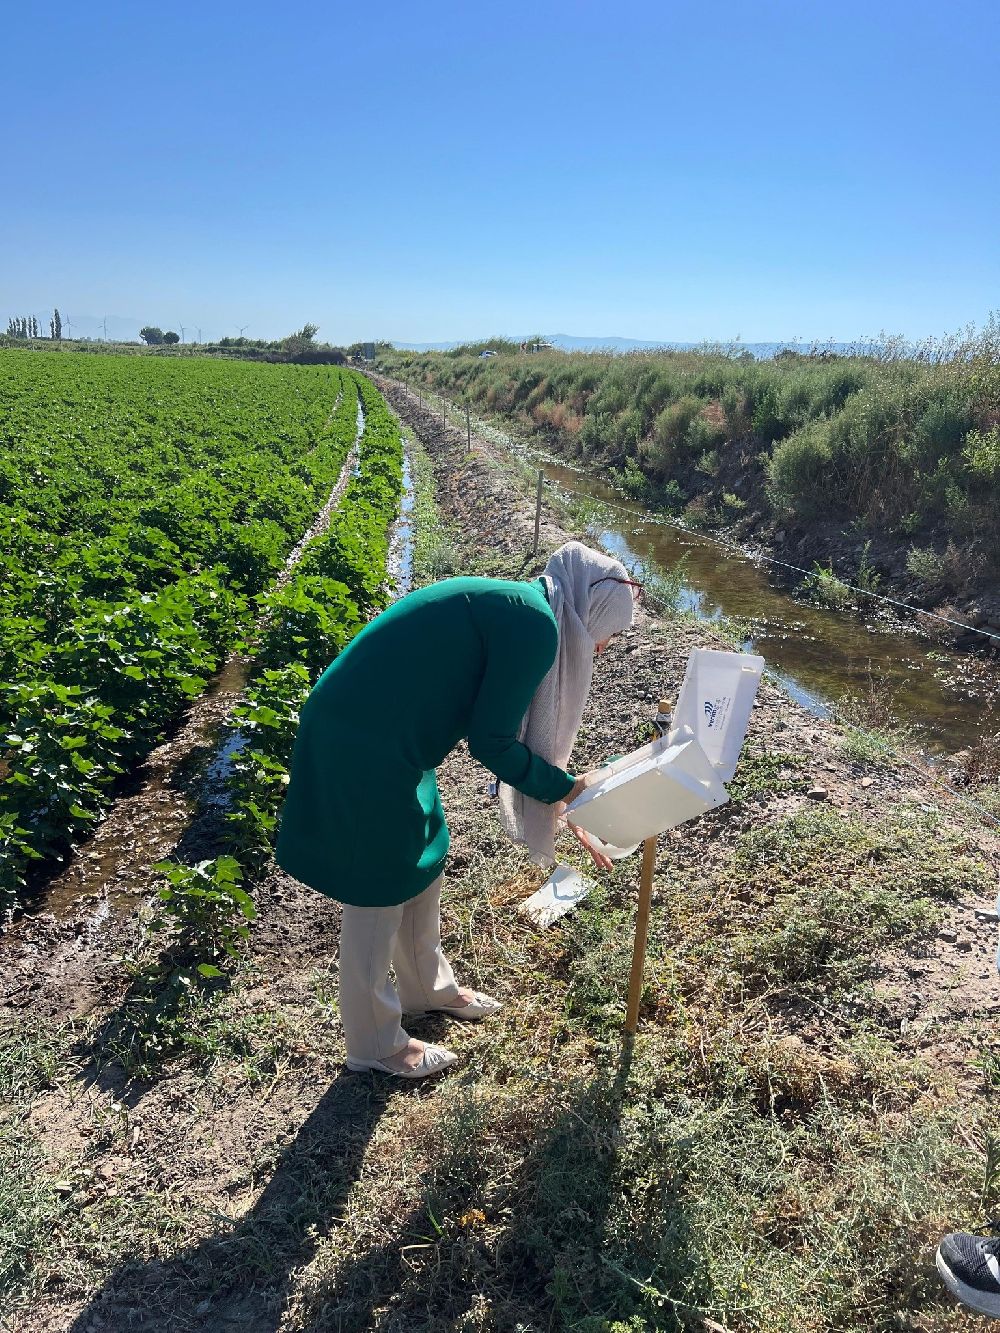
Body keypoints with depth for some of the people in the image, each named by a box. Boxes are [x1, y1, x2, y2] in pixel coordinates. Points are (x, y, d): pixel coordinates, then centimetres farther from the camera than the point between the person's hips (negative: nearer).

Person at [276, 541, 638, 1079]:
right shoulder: (536, 625, -17)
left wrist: (560, 795, 25)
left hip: (380, 737, 10)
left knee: (422, 863, 24)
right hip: (363, 750, -10)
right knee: (379, 894, 8)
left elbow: (504, 727, 20)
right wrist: (565, 787, 0)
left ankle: (428, 988, 46)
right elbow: (490, 743, -15)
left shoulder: (512, 609, 13)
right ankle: (374, 1044, 30)